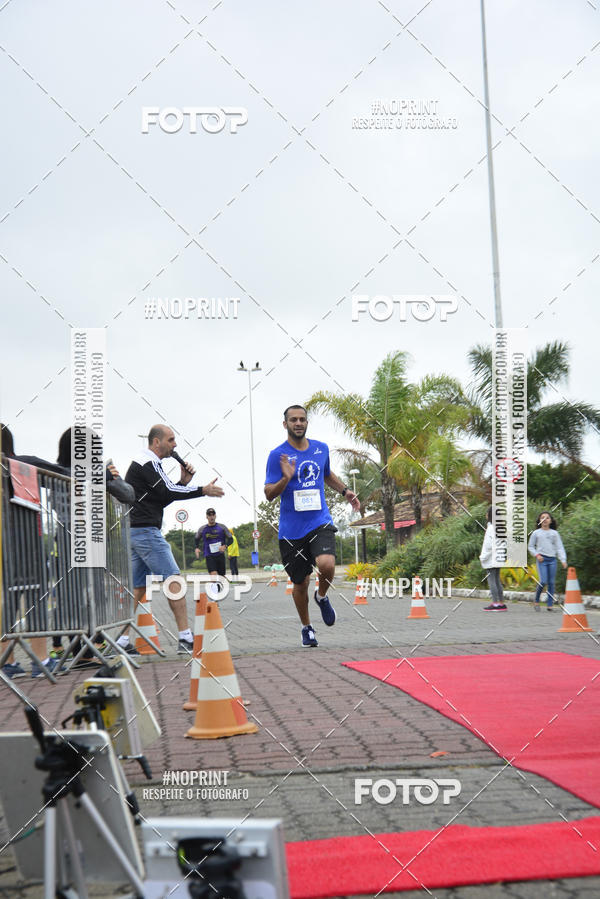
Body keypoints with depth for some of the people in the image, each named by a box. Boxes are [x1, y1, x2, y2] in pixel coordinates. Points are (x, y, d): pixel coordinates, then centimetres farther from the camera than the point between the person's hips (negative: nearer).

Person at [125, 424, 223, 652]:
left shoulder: (145, 464, 22)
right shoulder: (148, 463, -10)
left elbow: (162, 498, 22)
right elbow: (167, 493, -17)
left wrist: (183, 482, 9)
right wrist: (203, 490, -10)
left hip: (135, 532, 11)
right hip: (145, 530, -11)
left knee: (138, 587, 9)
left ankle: (122, 641, 7)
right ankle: (185, 638, -10)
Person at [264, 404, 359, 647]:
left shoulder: (321, 449, 8)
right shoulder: (277, 455, -5)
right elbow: (269, 494, -8)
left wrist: (345, 491, 18)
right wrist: (286, 479, -24)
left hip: (320, 522, 2)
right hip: (291, 530, -2)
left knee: (326, 564, -25)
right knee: (300, 583, 6)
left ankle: (322, 596, 9)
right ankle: (307, 628, 29)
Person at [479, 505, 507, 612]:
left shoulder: (491, 528, -15)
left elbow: (489, 544, -18)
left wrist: (483, 557, -10)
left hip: (491, 559, -9)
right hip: (498, 559, 9)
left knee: (491, 580, -7)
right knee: (497, 580, 12)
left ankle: (495, 603, -10)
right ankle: (501, 603, 13)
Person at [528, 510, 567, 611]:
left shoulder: (555, 533, 10)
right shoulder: (536, 533, 5)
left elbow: (559, 547, 8)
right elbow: (530, 546, 11)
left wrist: (563, 560, -4)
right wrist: (537, 555, -5)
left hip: (552, 559, 2)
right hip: (542, 559, -2)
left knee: (551, 582, 1)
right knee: (543, 581, -13)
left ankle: (550, 605, 6)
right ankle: (536, 601, 5)